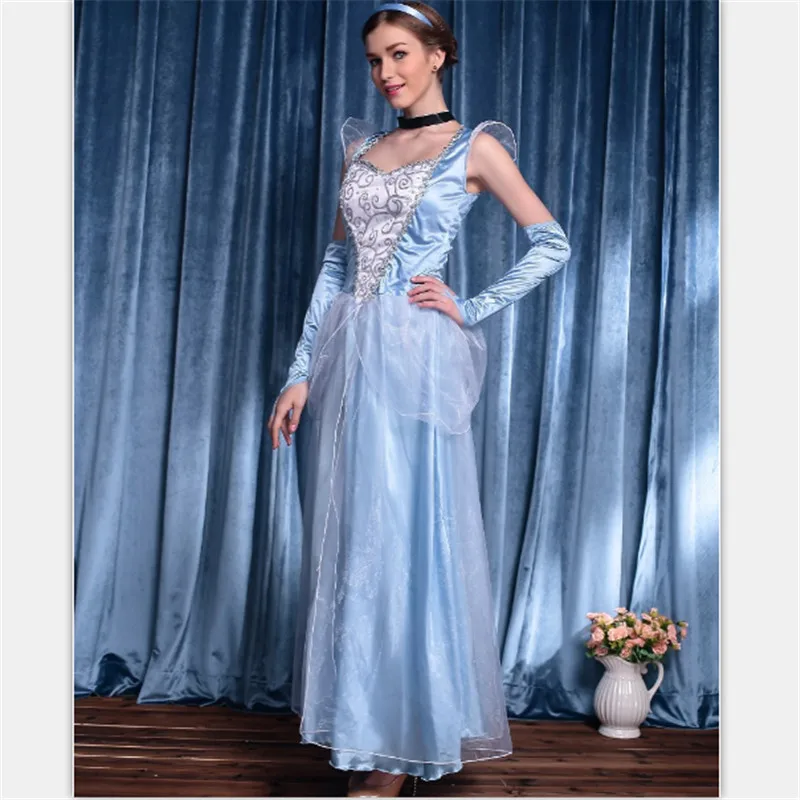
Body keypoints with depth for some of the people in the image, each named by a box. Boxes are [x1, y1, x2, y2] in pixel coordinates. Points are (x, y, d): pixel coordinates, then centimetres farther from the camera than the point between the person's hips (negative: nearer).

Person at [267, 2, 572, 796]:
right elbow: (334, 263, 12)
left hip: (415, 359, -6)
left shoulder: (474, 147, 2)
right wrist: (301, 373, 6)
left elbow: (552, 244, -3)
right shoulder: (361, 146, 16)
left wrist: (470, 310, -7)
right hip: (347, 358, 6)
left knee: (403, 543, -4)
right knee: (345, 547, 8)